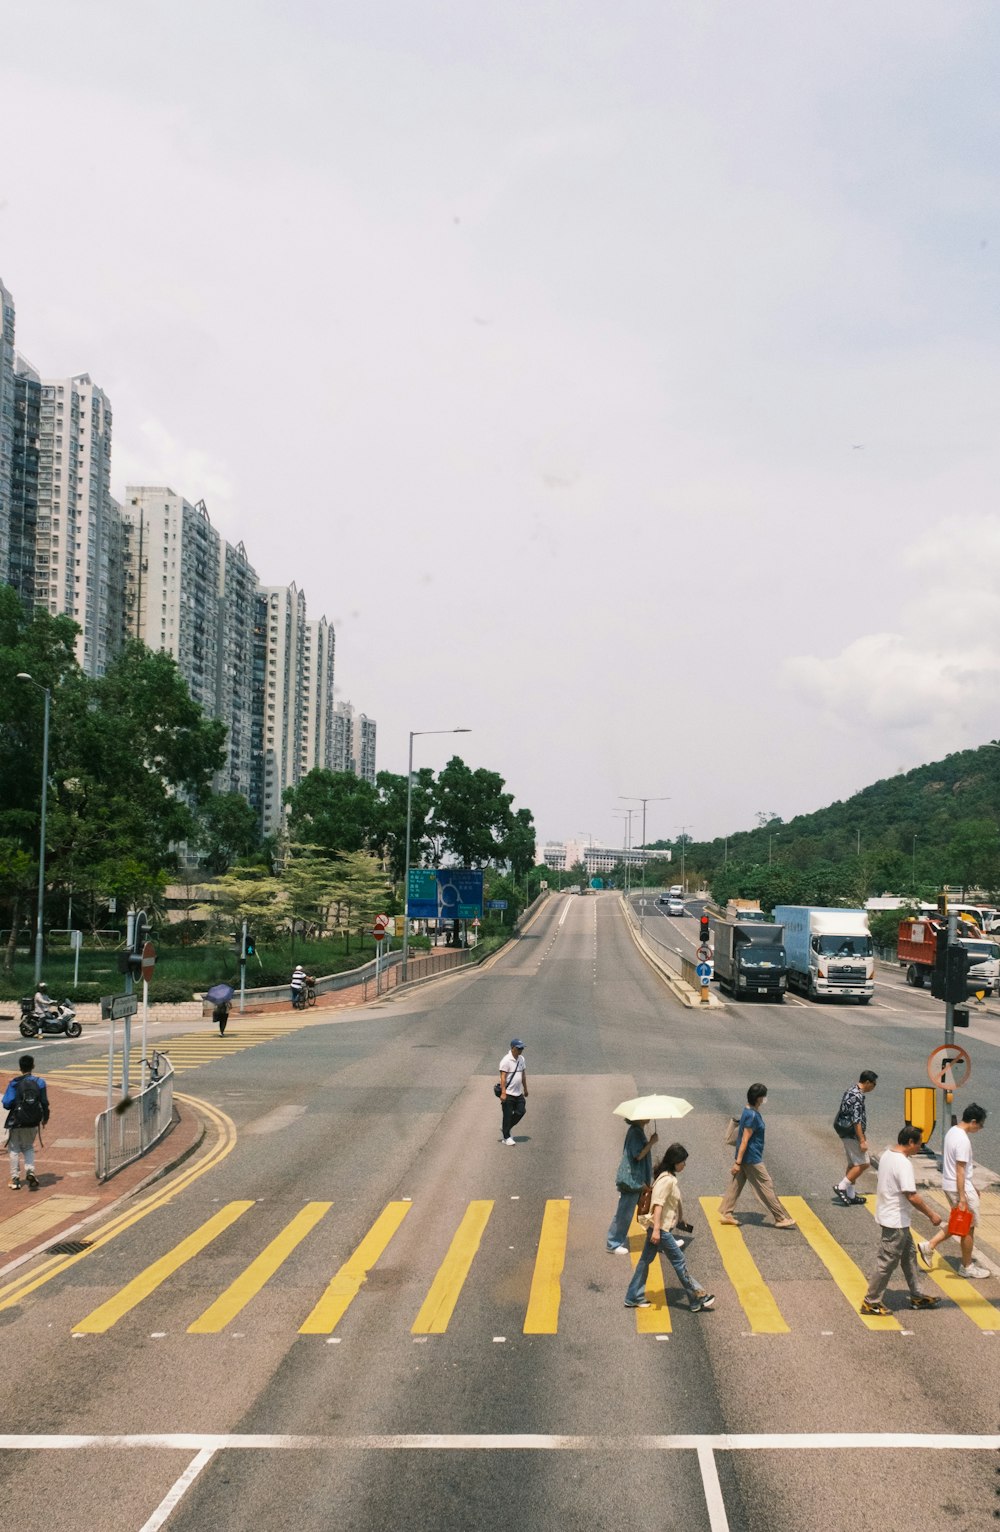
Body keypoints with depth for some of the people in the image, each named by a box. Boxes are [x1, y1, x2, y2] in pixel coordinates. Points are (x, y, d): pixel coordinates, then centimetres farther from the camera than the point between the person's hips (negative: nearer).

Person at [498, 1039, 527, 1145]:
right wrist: (503, 1093, -26)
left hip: (518, 1093, 7)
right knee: (507, 1116, 1)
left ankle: (505, 1129, 24)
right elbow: (503, 1077, -21)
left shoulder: (521, 1059, 8)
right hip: (508, 1093, -7)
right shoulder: (506, 1060, -17)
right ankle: (506, 1137, 13)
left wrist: (525, 1089, 22)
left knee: (521, 1111, 5)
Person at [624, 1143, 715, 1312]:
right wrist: (656, 1229, -28)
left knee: (645, 1260, 12)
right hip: (661, 1228, -10)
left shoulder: (669, 1177, 11)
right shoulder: (667, 1180, -19)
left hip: (658, 1228, 10)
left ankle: (634, 1298, 18)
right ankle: (697, 1299, 7)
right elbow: (658, 1204, -24)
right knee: (679, 1261, -1)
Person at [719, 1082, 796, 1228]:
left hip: (745, 1157, 10)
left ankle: (725, 1214, 15)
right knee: (767, 1187, 0)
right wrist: (738, 1162, -22)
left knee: (736, 1184, 13)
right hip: (751, 1159, -10)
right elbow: (745, 1140, -23)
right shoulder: (753, 1116, -23)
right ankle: (781, 1219, 8)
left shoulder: (748, 1111, 7)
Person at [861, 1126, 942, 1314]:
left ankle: (917, 1296, 30)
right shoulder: (903, 1164, -24)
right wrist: (931, 1214, -16)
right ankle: (871, 1302, 8)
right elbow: (911, 1196, -27)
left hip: (888, 1214, 10)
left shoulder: (887, 1155, 6)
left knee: (909, 1255, 20)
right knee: (888, 1262, 0)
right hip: (895, 1221, -10)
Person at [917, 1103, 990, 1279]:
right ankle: (967, 1267, 18)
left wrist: (972, 1186, 24)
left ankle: (929, 1245, 17)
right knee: (969, 1227, 6)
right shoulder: (963, 1140, -23)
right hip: (960, 1187, -9)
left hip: (948, 1184, 9)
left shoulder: (953, 1131, 7)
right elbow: (960, 1170, -24)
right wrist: (962, 1197, -22)